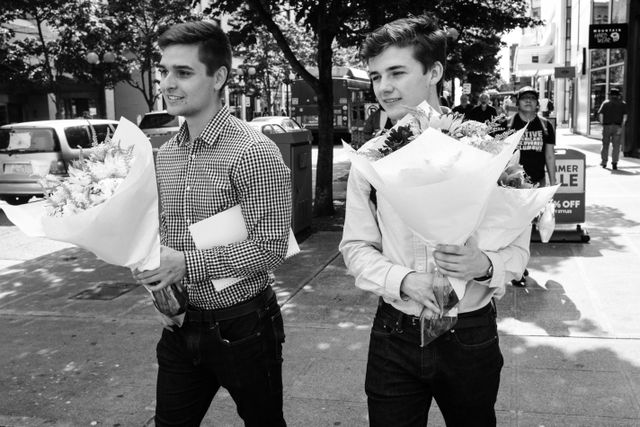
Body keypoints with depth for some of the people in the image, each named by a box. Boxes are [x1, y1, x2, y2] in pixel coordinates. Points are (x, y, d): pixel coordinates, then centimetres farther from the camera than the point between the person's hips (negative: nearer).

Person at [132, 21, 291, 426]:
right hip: (180, 324, 6)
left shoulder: (254, 152, -18)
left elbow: (270, 249, -20)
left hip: (241, 327, -6)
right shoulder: (166, 153, 6)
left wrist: (187, 263, -24)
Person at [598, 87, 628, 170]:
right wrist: (622, 127, -5)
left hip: (607, 126, 0)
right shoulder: (623, 104, 5)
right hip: (618, 126, 0)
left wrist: (602, 124, 1)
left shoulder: (606, 103, 4)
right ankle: (614, 163, -6)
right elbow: (625, 116, -5)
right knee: (616, 146, 1)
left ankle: (604, 162, 15)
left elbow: (600, 114, -7)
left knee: (605, 144, 12)